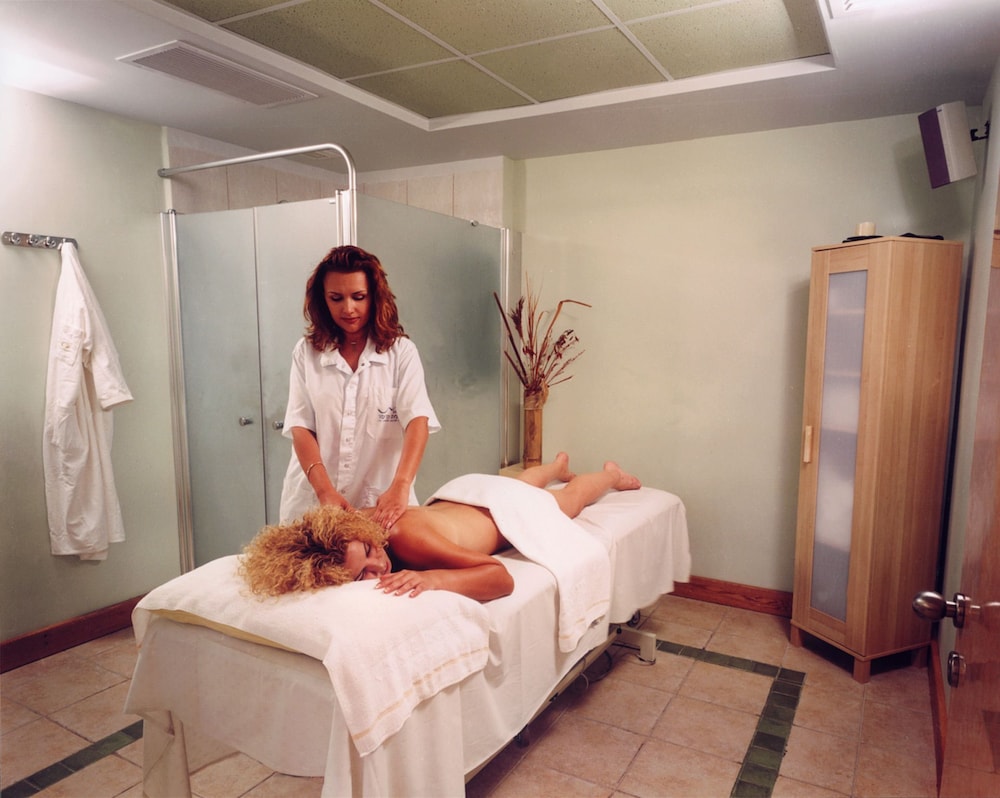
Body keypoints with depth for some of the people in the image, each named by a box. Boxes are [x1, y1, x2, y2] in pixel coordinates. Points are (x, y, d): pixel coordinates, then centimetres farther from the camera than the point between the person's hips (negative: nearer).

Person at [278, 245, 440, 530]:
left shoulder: (401, 352, -2)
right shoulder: (306, 352, 3)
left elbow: (418, 420, -14)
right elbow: (300, 426, -3)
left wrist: (400, 486, -30)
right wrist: (325, 489, -18)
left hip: (382, 501, -1)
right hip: (314, 500, 2)